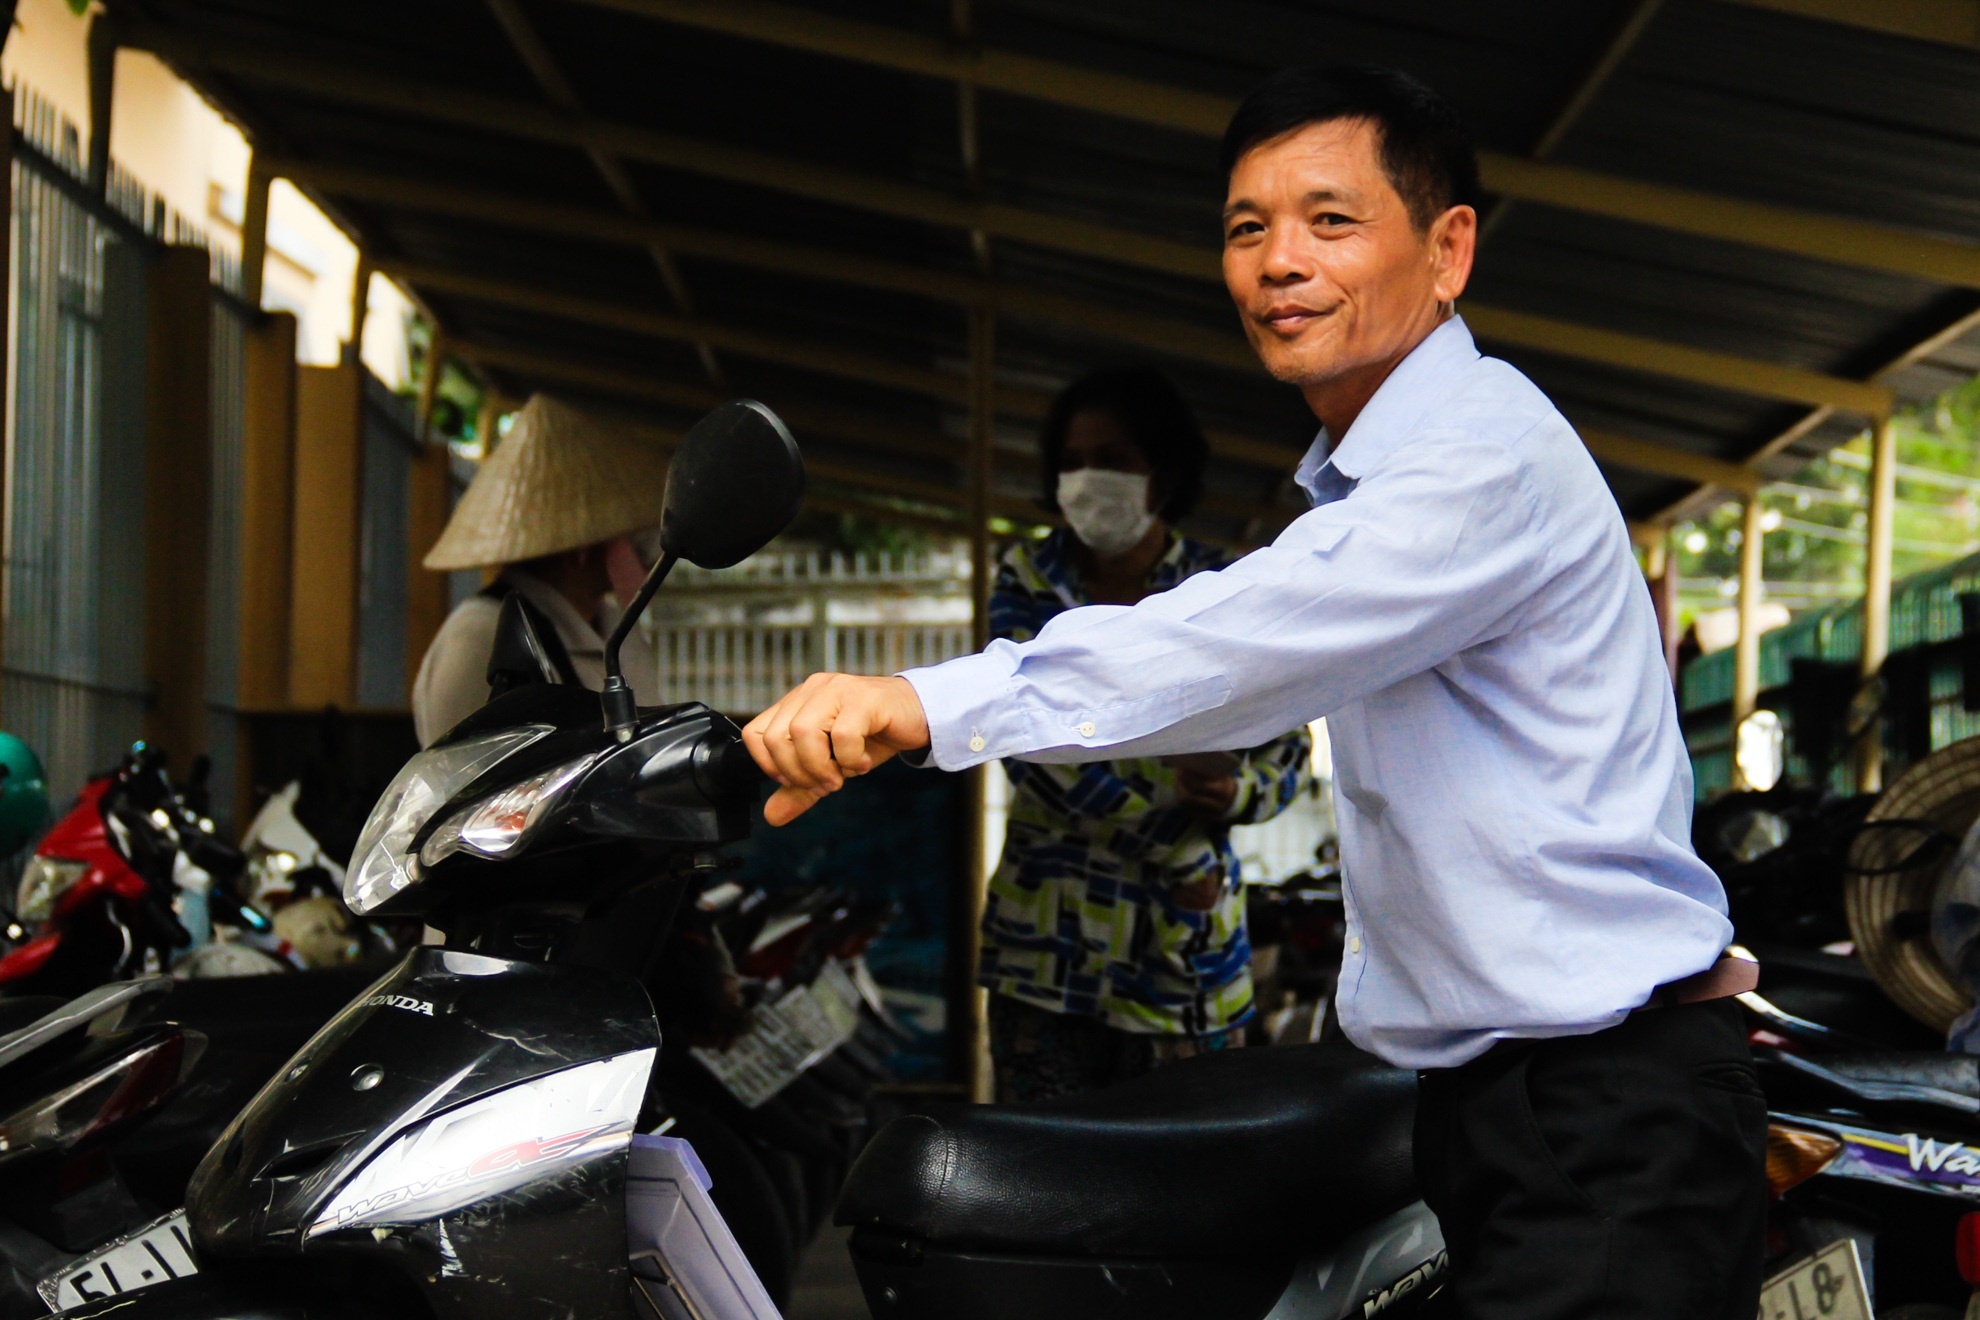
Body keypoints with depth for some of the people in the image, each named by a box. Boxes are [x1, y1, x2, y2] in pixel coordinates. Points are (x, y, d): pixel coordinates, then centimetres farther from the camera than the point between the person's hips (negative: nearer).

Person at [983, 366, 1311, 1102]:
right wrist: (1174, 846, -14)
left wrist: (1239, 791, -18)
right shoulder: (1028, 580, 4)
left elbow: (1290, 748, 7)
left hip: (1186, 942, 0)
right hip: (1048, 935, 0)